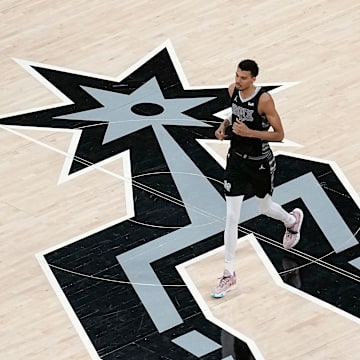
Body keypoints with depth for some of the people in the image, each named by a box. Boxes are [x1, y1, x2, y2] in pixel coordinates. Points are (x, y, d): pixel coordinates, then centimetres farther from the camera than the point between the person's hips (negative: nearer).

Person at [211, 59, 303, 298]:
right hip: (236, 159, 4)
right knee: (232, 216, -3)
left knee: (265, 208, 20)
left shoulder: (264, 99, -24)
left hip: (260, 162, -4)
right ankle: (229, 275, 2)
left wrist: (249, 132, -31)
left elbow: (279, 135, -20)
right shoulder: (233, 90, -7)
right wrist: (225, 124, -4)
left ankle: (293, 220, 58)